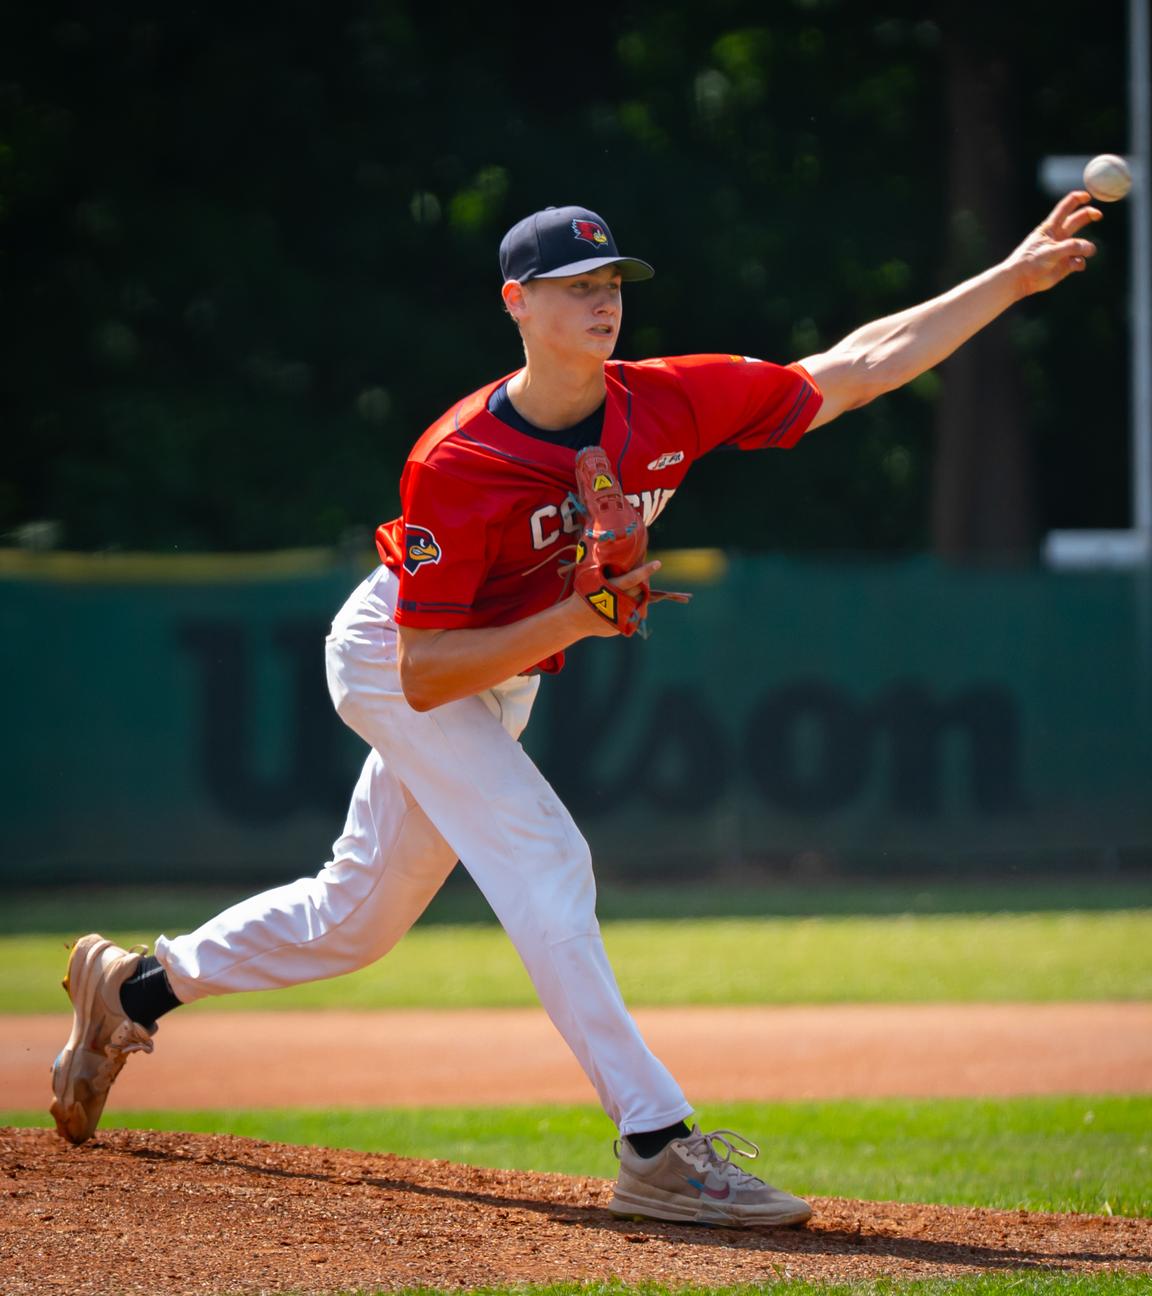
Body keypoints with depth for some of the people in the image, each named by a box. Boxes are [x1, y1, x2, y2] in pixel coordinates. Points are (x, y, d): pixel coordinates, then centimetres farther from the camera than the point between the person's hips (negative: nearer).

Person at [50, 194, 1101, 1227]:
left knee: (356, 916, 16)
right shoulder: (456, 466, -32)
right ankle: (659, 1148, -23)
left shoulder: (671, 403, -18)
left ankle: (136, 985, 37)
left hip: (495, 684, 7)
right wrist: (572, 620, -40)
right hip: (392, 658, -7)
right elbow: (425, 674, -30)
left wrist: (1014, 279, -17)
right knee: (543, 862, -21)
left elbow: (860, 368, -13)